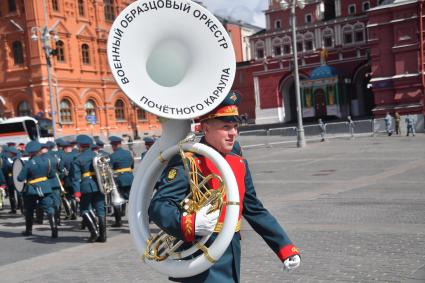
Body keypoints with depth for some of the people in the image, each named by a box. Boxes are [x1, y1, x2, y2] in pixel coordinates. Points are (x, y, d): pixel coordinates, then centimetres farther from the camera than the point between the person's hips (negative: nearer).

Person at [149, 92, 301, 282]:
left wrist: (286, 247, 8)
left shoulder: (240, 164, 8)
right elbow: (158, 206, -21)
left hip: (231, 259, 7)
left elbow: (256, 211, 13)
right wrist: (190, 224, -40)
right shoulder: (186, 162, -14)